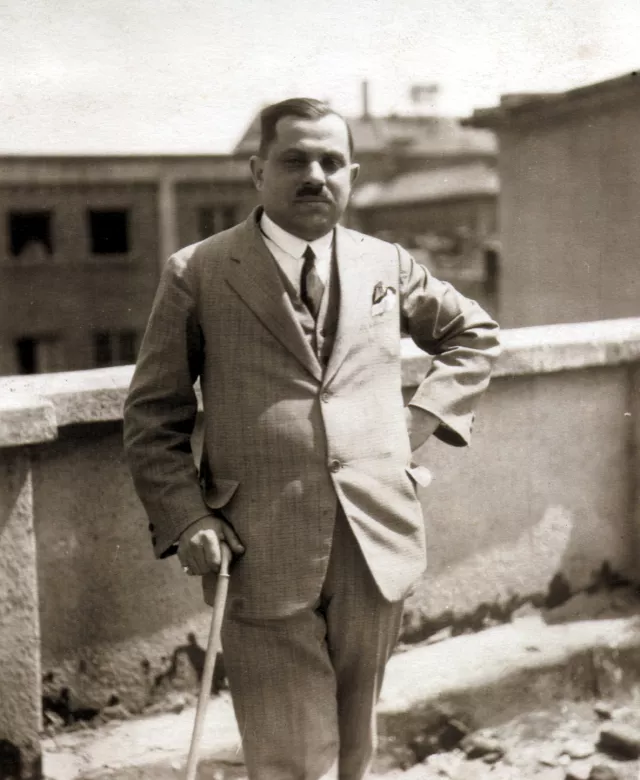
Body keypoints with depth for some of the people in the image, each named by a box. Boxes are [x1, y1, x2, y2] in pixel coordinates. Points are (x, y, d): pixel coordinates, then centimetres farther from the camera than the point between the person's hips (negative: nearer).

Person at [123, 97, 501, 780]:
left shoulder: (386, 265, 10)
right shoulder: (196, 273, 0)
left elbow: (475, 335, 25)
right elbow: (152, 419, 2)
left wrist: (423, 419, 10)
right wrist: (184, 520, -10)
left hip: (378, 544, 4)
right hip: (263, 559, -3)